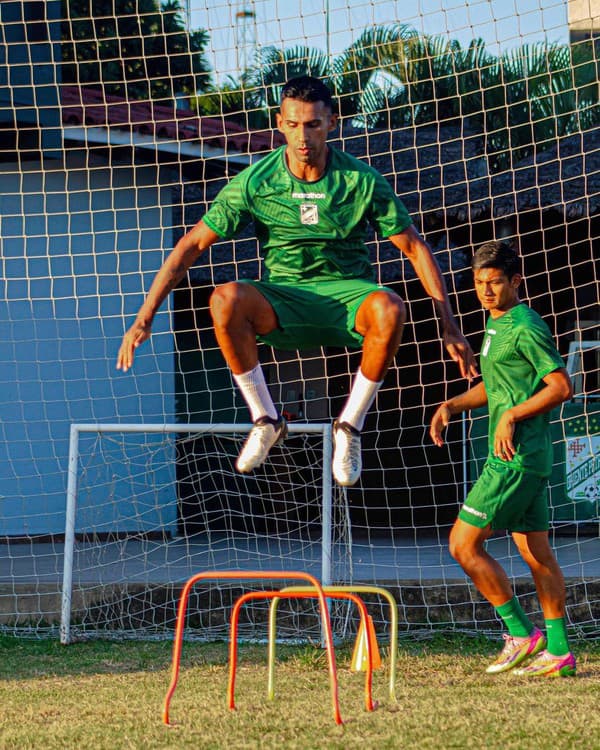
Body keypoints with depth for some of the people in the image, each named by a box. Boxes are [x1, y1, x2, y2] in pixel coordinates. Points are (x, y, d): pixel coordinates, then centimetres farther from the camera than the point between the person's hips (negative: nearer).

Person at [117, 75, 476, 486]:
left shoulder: (362, 181, -7)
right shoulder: (255, 182, -6)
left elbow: (416, 248, 0)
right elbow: (192, 244, -3)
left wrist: (450, 327, -5)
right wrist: (144, 318, -10)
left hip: (348, 295, -1)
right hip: (283, 300, 1)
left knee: (389, 308, -36)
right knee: (225, 299, -33)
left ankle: (351, 425, -14)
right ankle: (266, 418, -13)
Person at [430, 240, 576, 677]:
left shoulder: (525, 327, -13)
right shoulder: (497, 325, 17)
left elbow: (562, 387, -17)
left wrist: (511, 415, -20)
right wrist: (451, 406, 13)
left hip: (516, 458, -10)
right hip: (525, 458, 10)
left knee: (464, 545, -8)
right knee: (536, 554, 10)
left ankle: (522, 635, -3)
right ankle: (558, 653, 13)